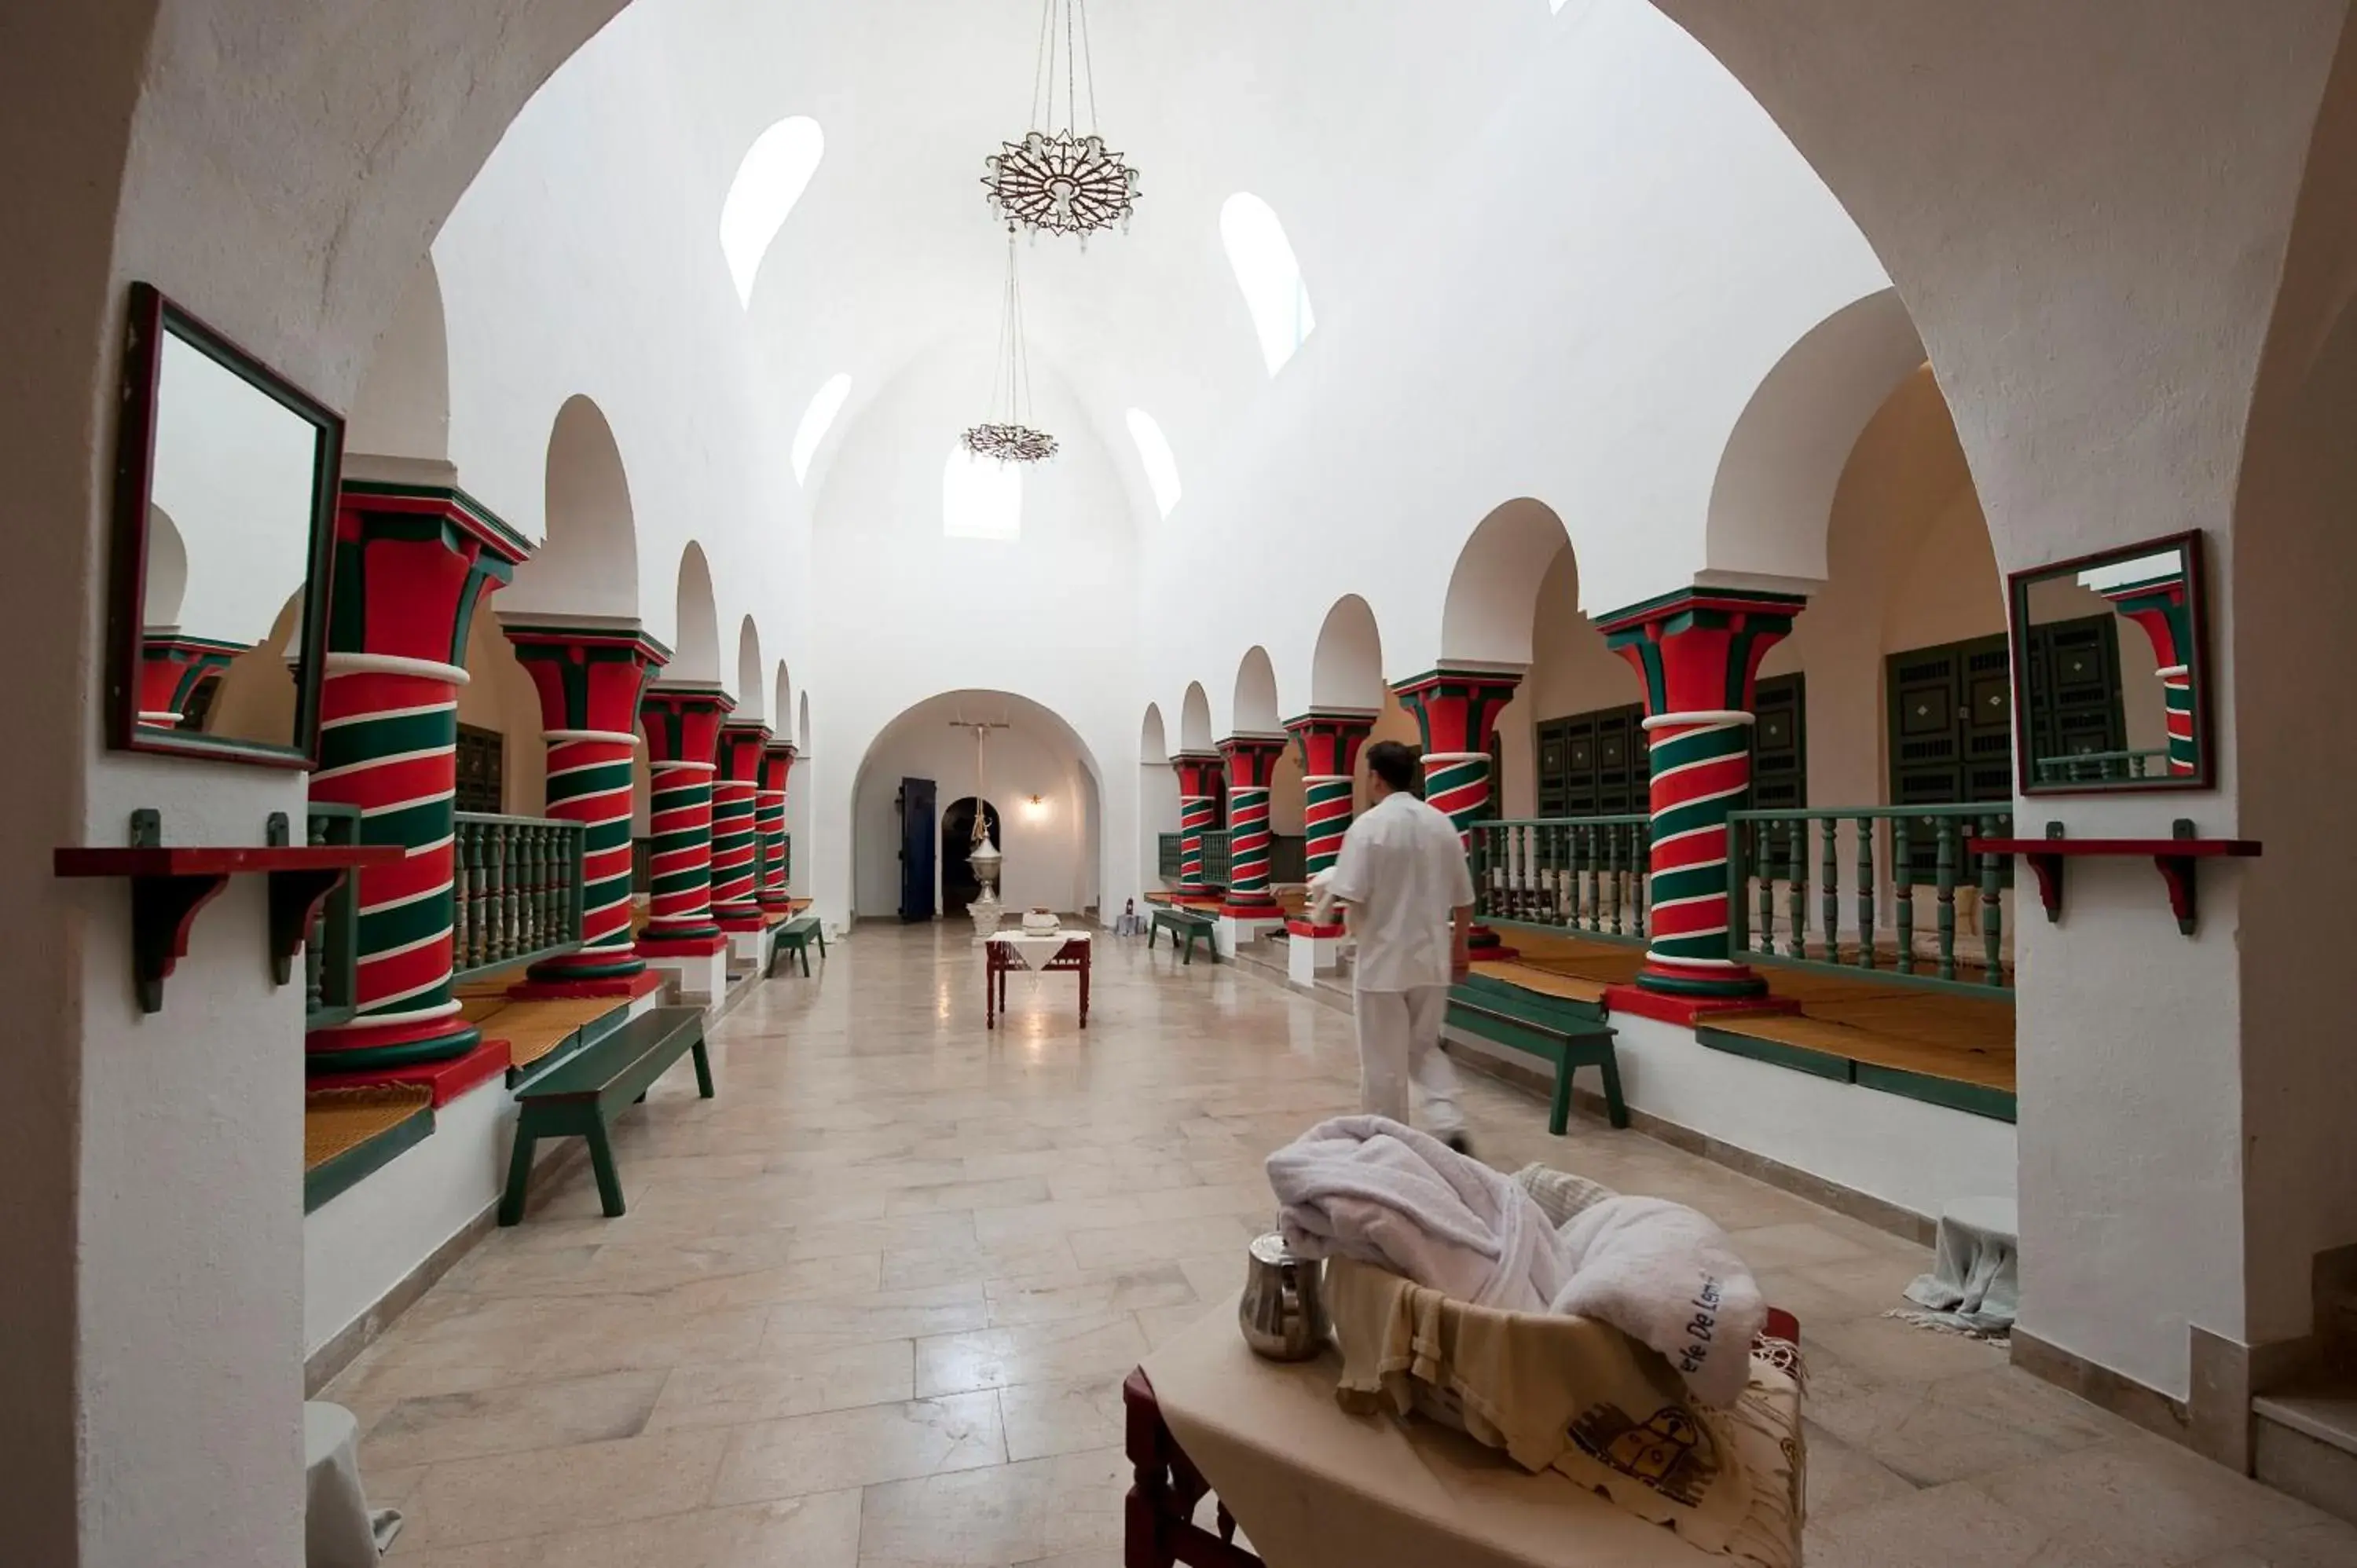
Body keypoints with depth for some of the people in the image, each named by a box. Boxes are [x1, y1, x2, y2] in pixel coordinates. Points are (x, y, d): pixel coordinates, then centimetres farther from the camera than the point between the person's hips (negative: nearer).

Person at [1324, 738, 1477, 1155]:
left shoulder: (1368, 825, -13)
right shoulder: (1442, 824, 3)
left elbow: (1349, 897, -19)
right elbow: (1464, 900, 9)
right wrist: (1459, 948, 21)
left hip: (1383, 961, -5)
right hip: (1432, 960, 5)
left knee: (1384, 1062, 9)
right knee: (1425, 1049, 22)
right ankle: (1448, 1125, 5)